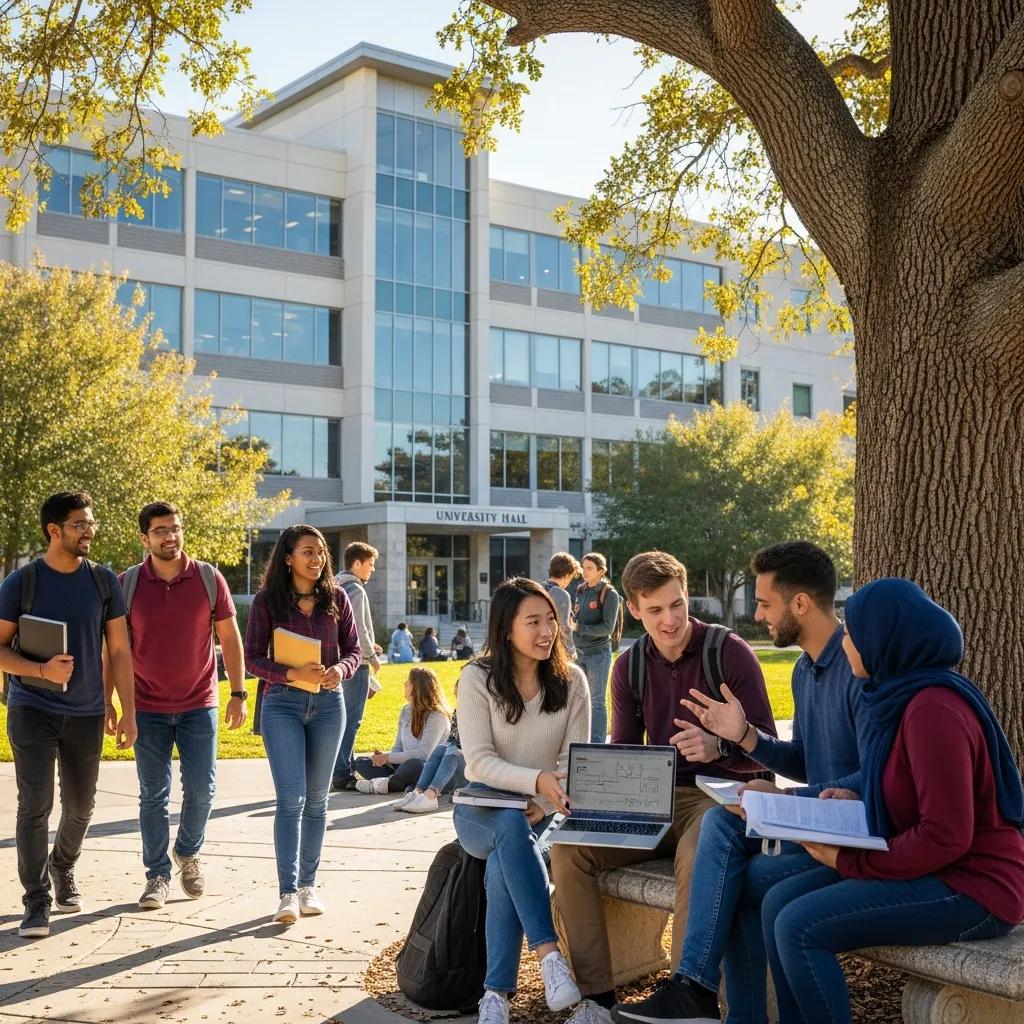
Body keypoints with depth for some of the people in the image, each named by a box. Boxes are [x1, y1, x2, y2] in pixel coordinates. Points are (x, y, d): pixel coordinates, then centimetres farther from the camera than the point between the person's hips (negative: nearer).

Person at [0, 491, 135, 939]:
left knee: (80, 806, 12)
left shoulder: (103, 581, 1)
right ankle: (37, 903, 1)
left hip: (86, 713, 3)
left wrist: (128, 712, 1)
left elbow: (119, 650, 4)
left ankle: (63, 869, 39)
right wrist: (42, 670, -21)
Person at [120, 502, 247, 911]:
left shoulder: (208, 578, -3)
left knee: (201, 790, 2)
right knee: (153, 796, 5)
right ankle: (157, 874, 18)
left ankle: (188, 852, 29)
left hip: (199, 705, 0)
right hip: (148, 708, 0)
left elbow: (230, 637, 2)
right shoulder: (127, 584, -3)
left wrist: (238, 693, -2)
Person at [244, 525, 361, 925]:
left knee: (317, 799, 10)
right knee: (291, 798, -10)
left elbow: (354, 649, 7)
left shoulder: (336, 598, 3)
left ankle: (308, 885, 21)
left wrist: (341, 669, -15)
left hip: (328, 703, 3)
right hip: (282, 703, -3)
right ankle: (287, 893, -9)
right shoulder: (267, 600, -4)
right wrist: (292, 673, -21)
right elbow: (252, 658, -5)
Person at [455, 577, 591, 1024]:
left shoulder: (571, 680, 0)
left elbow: (575, 758, -1)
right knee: (513, 826, -38)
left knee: (505, 866, -33)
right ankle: (549, 954, -39)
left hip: (546, 811, 1)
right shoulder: (477, 678, -7)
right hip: (483, 811, -1)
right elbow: (479, 761, -15)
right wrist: (537, 780, -34)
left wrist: (546, 803, -22)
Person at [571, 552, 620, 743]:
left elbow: (608, 627, -13)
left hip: (598, 653, -6)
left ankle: (597, 744, 3)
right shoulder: (580, 590, 11)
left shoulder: (609, 594, -7)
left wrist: (580, 628, -18)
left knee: (597, 702, -2)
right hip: (579, 652, 6)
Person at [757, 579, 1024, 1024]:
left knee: (799, 927, -20)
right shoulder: (901, 695, 10)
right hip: (936, 869, 10)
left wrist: (848, 861, -15)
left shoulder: (933, 708, -21)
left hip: (972, 887, -10)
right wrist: (858, 802, 5)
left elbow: (946, 836, -24)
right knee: (778, 903, -1)